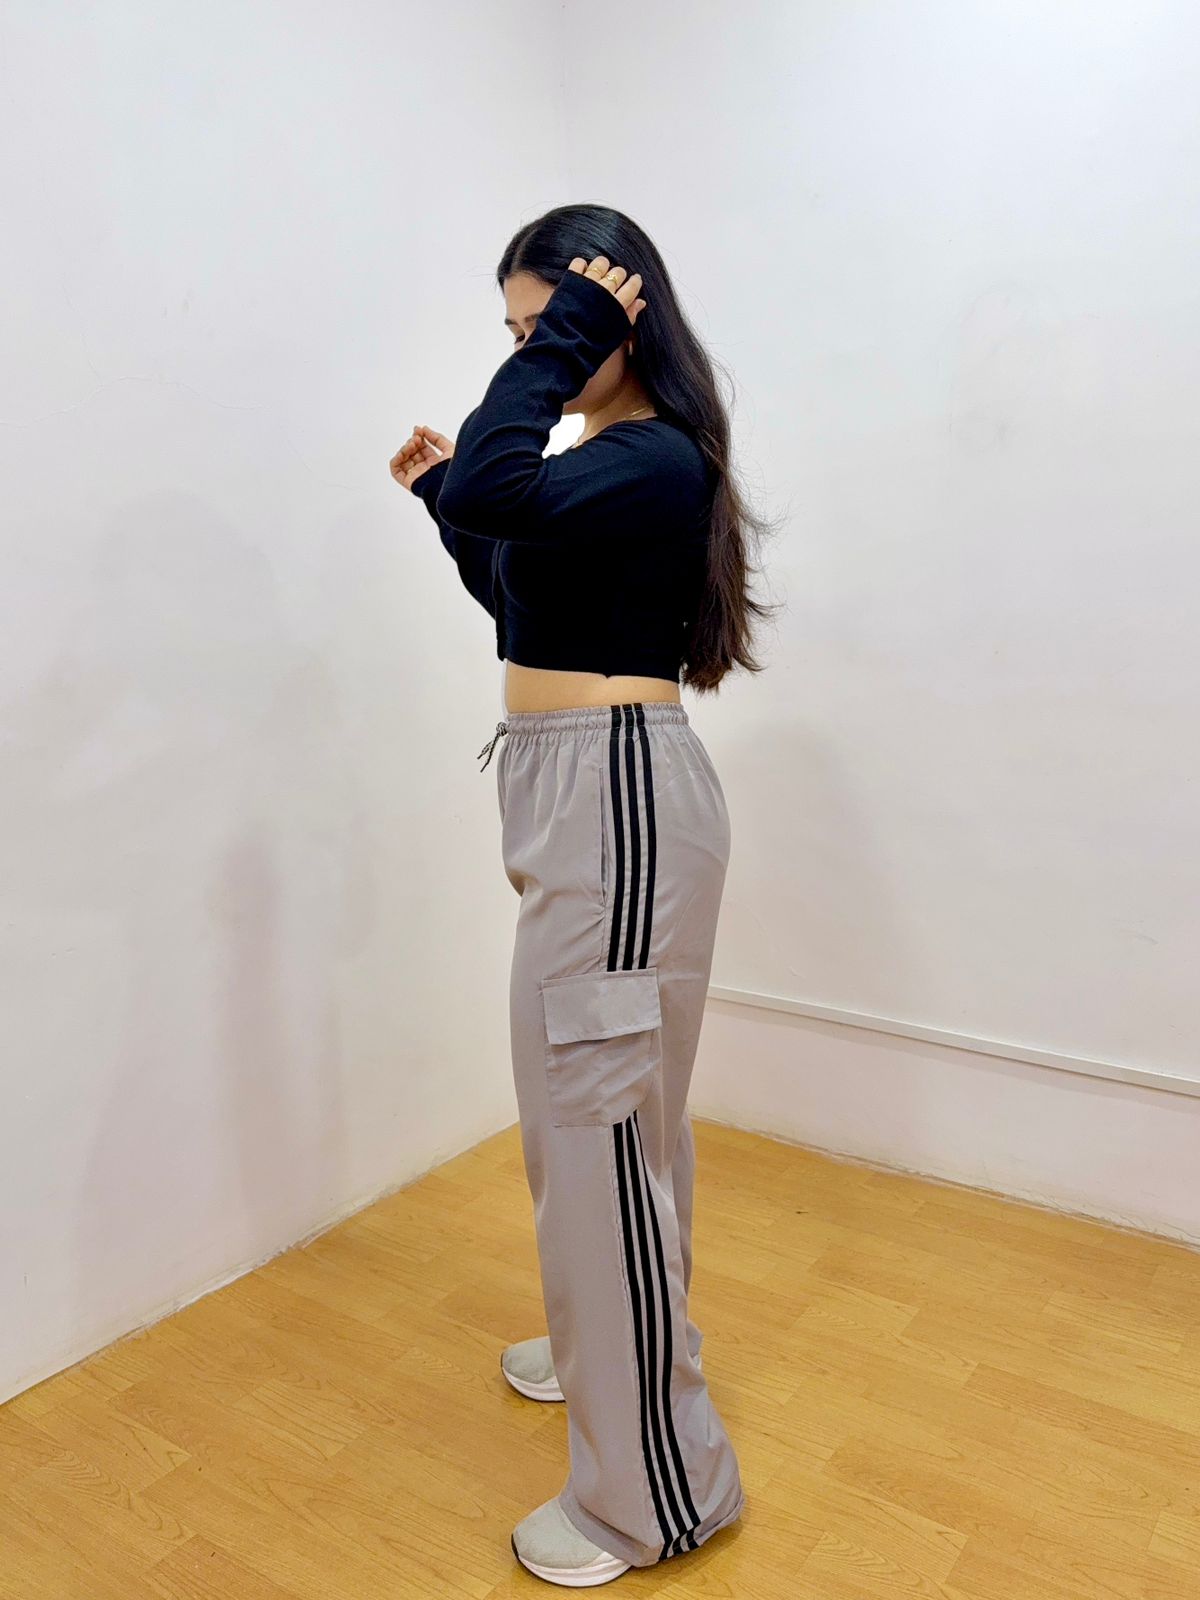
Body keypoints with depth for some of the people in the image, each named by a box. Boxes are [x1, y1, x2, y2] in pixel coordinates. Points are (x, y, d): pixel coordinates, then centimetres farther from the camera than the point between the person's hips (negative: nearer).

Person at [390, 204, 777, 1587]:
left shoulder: (658, 460, -14)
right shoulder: (599, 456, 15)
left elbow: (495, 495, -32)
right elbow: (524, 600, 25)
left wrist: (564, 342, -19)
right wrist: (444, 488, 17)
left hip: (619, 798, -10)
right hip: (575, 795, 10)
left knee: (596, 1122, -3)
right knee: (599, 1103, 22)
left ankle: (653, 1488, 16)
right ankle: (613, 1344, 44)